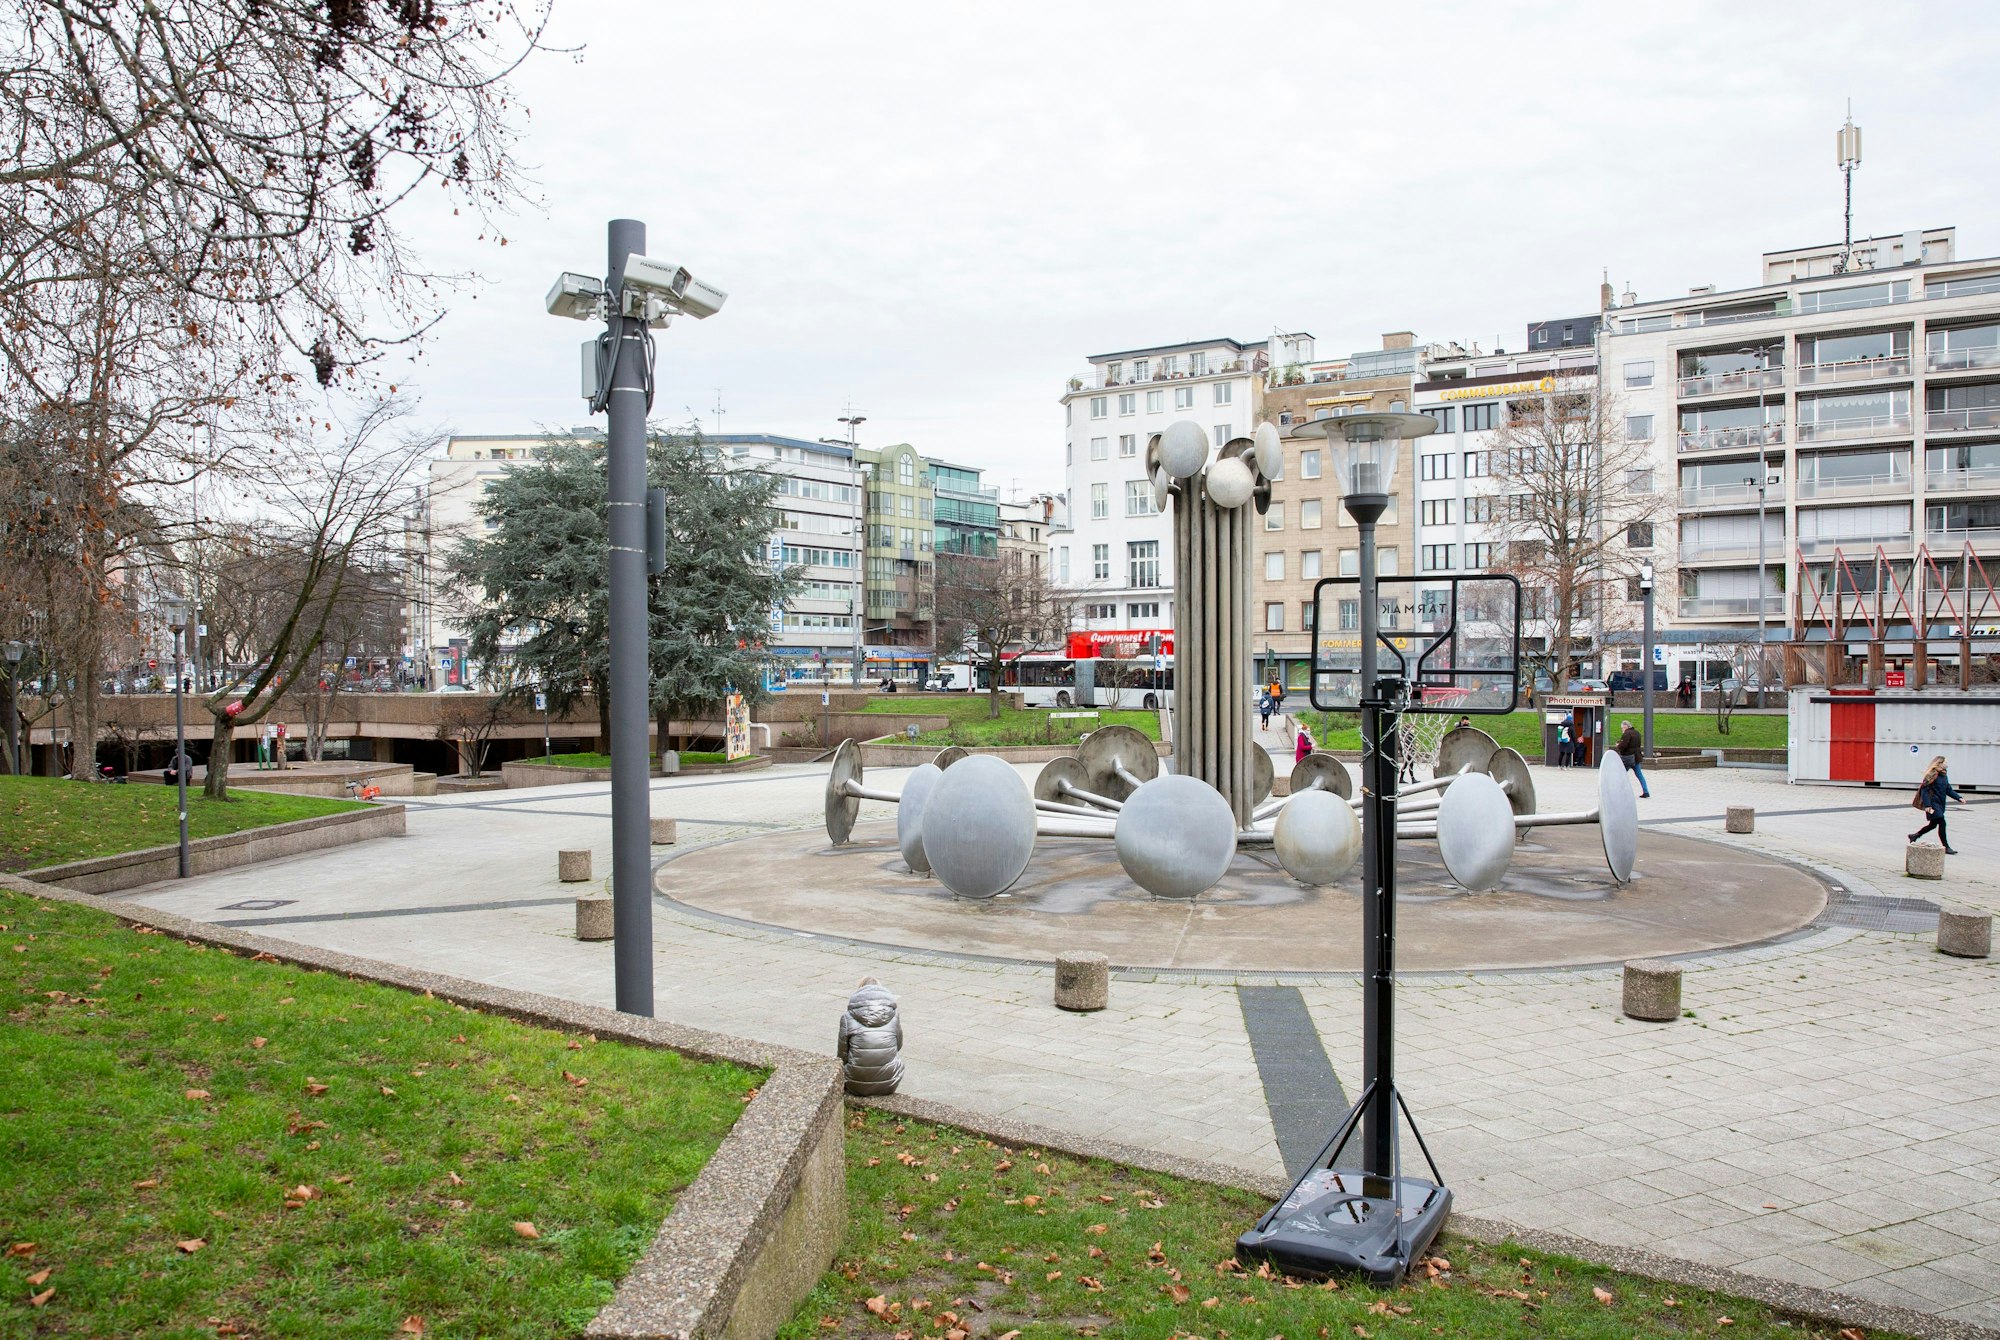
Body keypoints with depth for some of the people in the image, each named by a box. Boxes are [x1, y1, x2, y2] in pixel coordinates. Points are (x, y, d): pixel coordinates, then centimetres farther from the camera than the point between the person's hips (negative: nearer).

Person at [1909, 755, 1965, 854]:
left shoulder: (1944, 776, 11)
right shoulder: (1931, 775, -15)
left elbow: (1949, 790, 18)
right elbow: (1924, 790, -18)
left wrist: (1959, 798, 4)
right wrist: (1927, 806, -22)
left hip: (1940, 804, 9)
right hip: (1933, 804, -9)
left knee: (1933, 825, 18)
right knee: (1942, 823, -10)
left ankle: (1914, 836, 35)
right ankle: (1946, 847, -4)